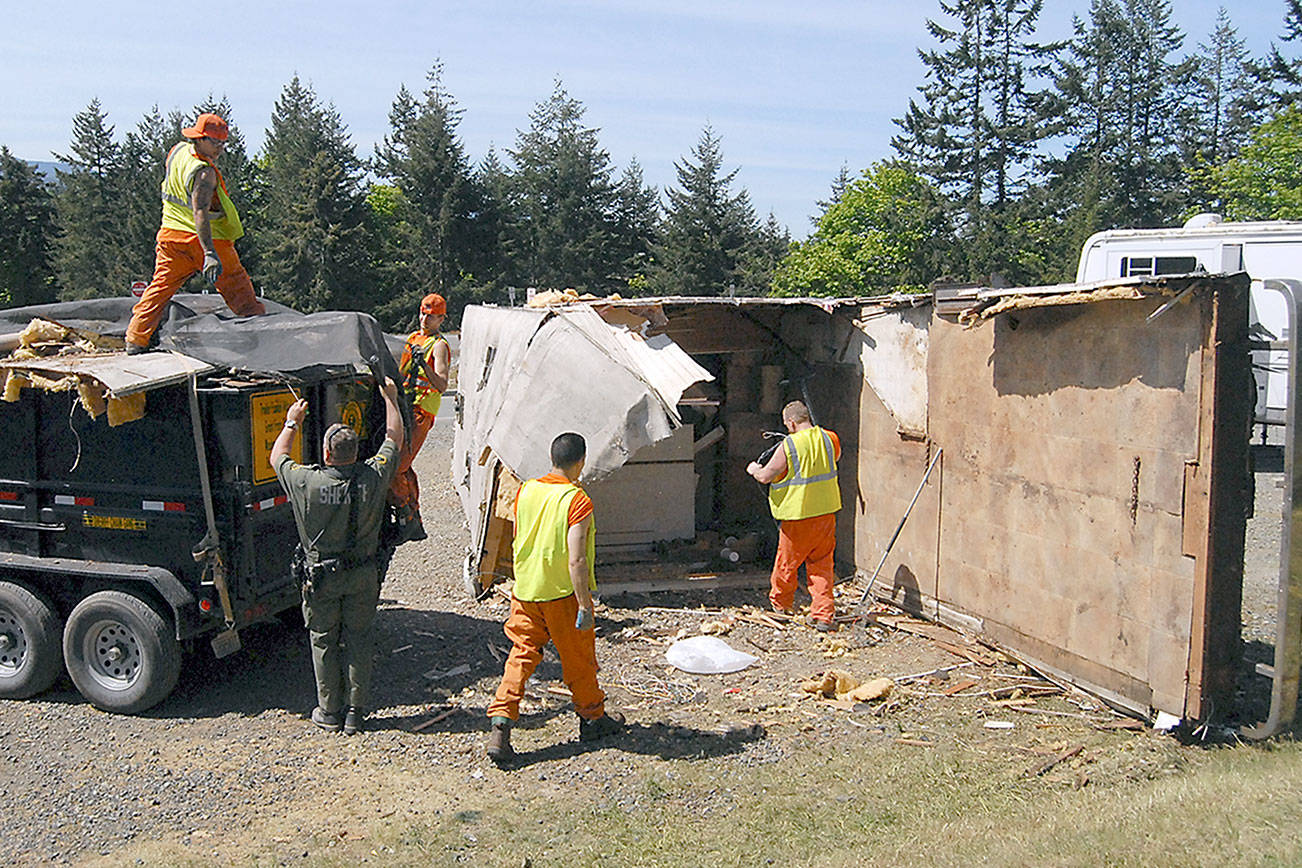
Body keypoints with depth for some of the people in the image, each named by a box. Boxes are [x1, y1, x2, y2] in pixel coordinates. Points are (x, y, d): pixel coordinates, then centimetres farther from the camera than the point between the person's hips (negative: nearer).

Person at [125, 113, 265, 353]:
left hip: (172, 234, 8)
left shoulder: (177, 151, 4)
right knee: (238, 288, 0)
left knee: (161, 286, 14)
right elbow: (200, 213, -31)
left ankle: (136, 340, 15)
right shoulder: (204, 173, -23)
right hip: (205, 239, -8)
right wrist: (210, 254, -38)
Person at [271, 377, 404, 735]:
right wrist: (390, 398, 18)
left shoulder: (306, 482, -16)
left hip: (321, 575, -1)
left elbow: (277, 457, 5)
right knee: (358, 639, 11)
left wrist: (292, 423, 19)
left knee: (324, 641, 12)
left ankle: (329, 712, 20)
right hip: (363, 574, 1)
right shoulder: (373, 477, -12)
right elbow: (394, 437, 5)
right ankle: (355, 713, 16)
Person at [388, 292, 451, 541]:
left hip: (420, 413, -8)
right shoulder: (413, 338, 19)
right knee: (403, 467, 10)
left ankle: (405, 518, -6)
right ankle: (414, 523, 18)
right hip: (404, 408, 8)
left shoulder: (439, 346, -6)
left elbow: (442, 385, -20)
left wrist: (424, 365, -33)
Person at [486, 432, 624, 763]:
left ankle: (500, 724, -3)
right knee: (578, 658, 13)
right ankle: (593, 717, 31)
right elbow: (575, 561, -22)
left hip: (525, 590, 5)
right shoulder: (577, 501, -18)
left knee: (521, 655, 9)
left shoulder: (526, 491, 0)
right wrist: (584, 605, -16)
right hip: (562, 593, -5)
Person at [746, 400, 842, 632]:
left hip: (798, 517, -5)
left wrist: (755, 470, 11)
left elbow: (766, 476, -10)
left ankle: (780, 605, 32)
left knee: (786, 563, 14)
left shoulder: (789, 445, -16)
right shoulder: (829, 439, 0)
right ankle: (824, 616, 5)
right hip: (826, 513, 5)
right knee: (821, 565, 11)